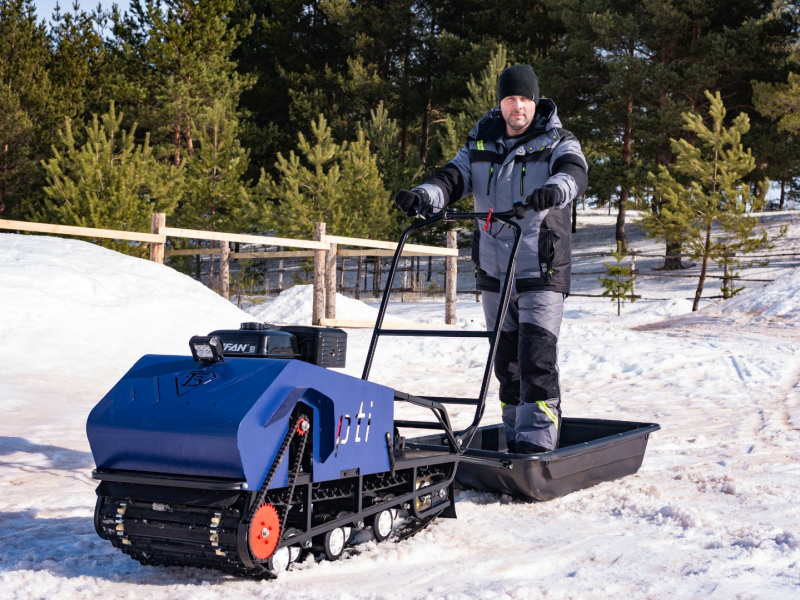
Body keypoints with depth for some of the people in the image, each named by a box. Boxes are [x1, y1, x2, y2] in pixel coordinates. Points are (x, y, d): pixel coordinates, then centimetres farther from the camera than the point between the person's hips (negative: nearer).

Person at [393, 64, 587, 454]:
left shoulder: (557, 143, -1)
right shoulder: (481, 145, 11)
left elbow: (575, 173, -21)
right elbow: (454, 177, 0)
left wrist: (555, 190, -45)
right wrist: (422, 197, -22)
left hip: (541, 274, -4)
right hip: (494, 273, 4)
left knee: (537, 360, -12)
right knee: (505, 361, 10)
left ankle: (537, 443, -9)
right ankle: (514, 441, 20)